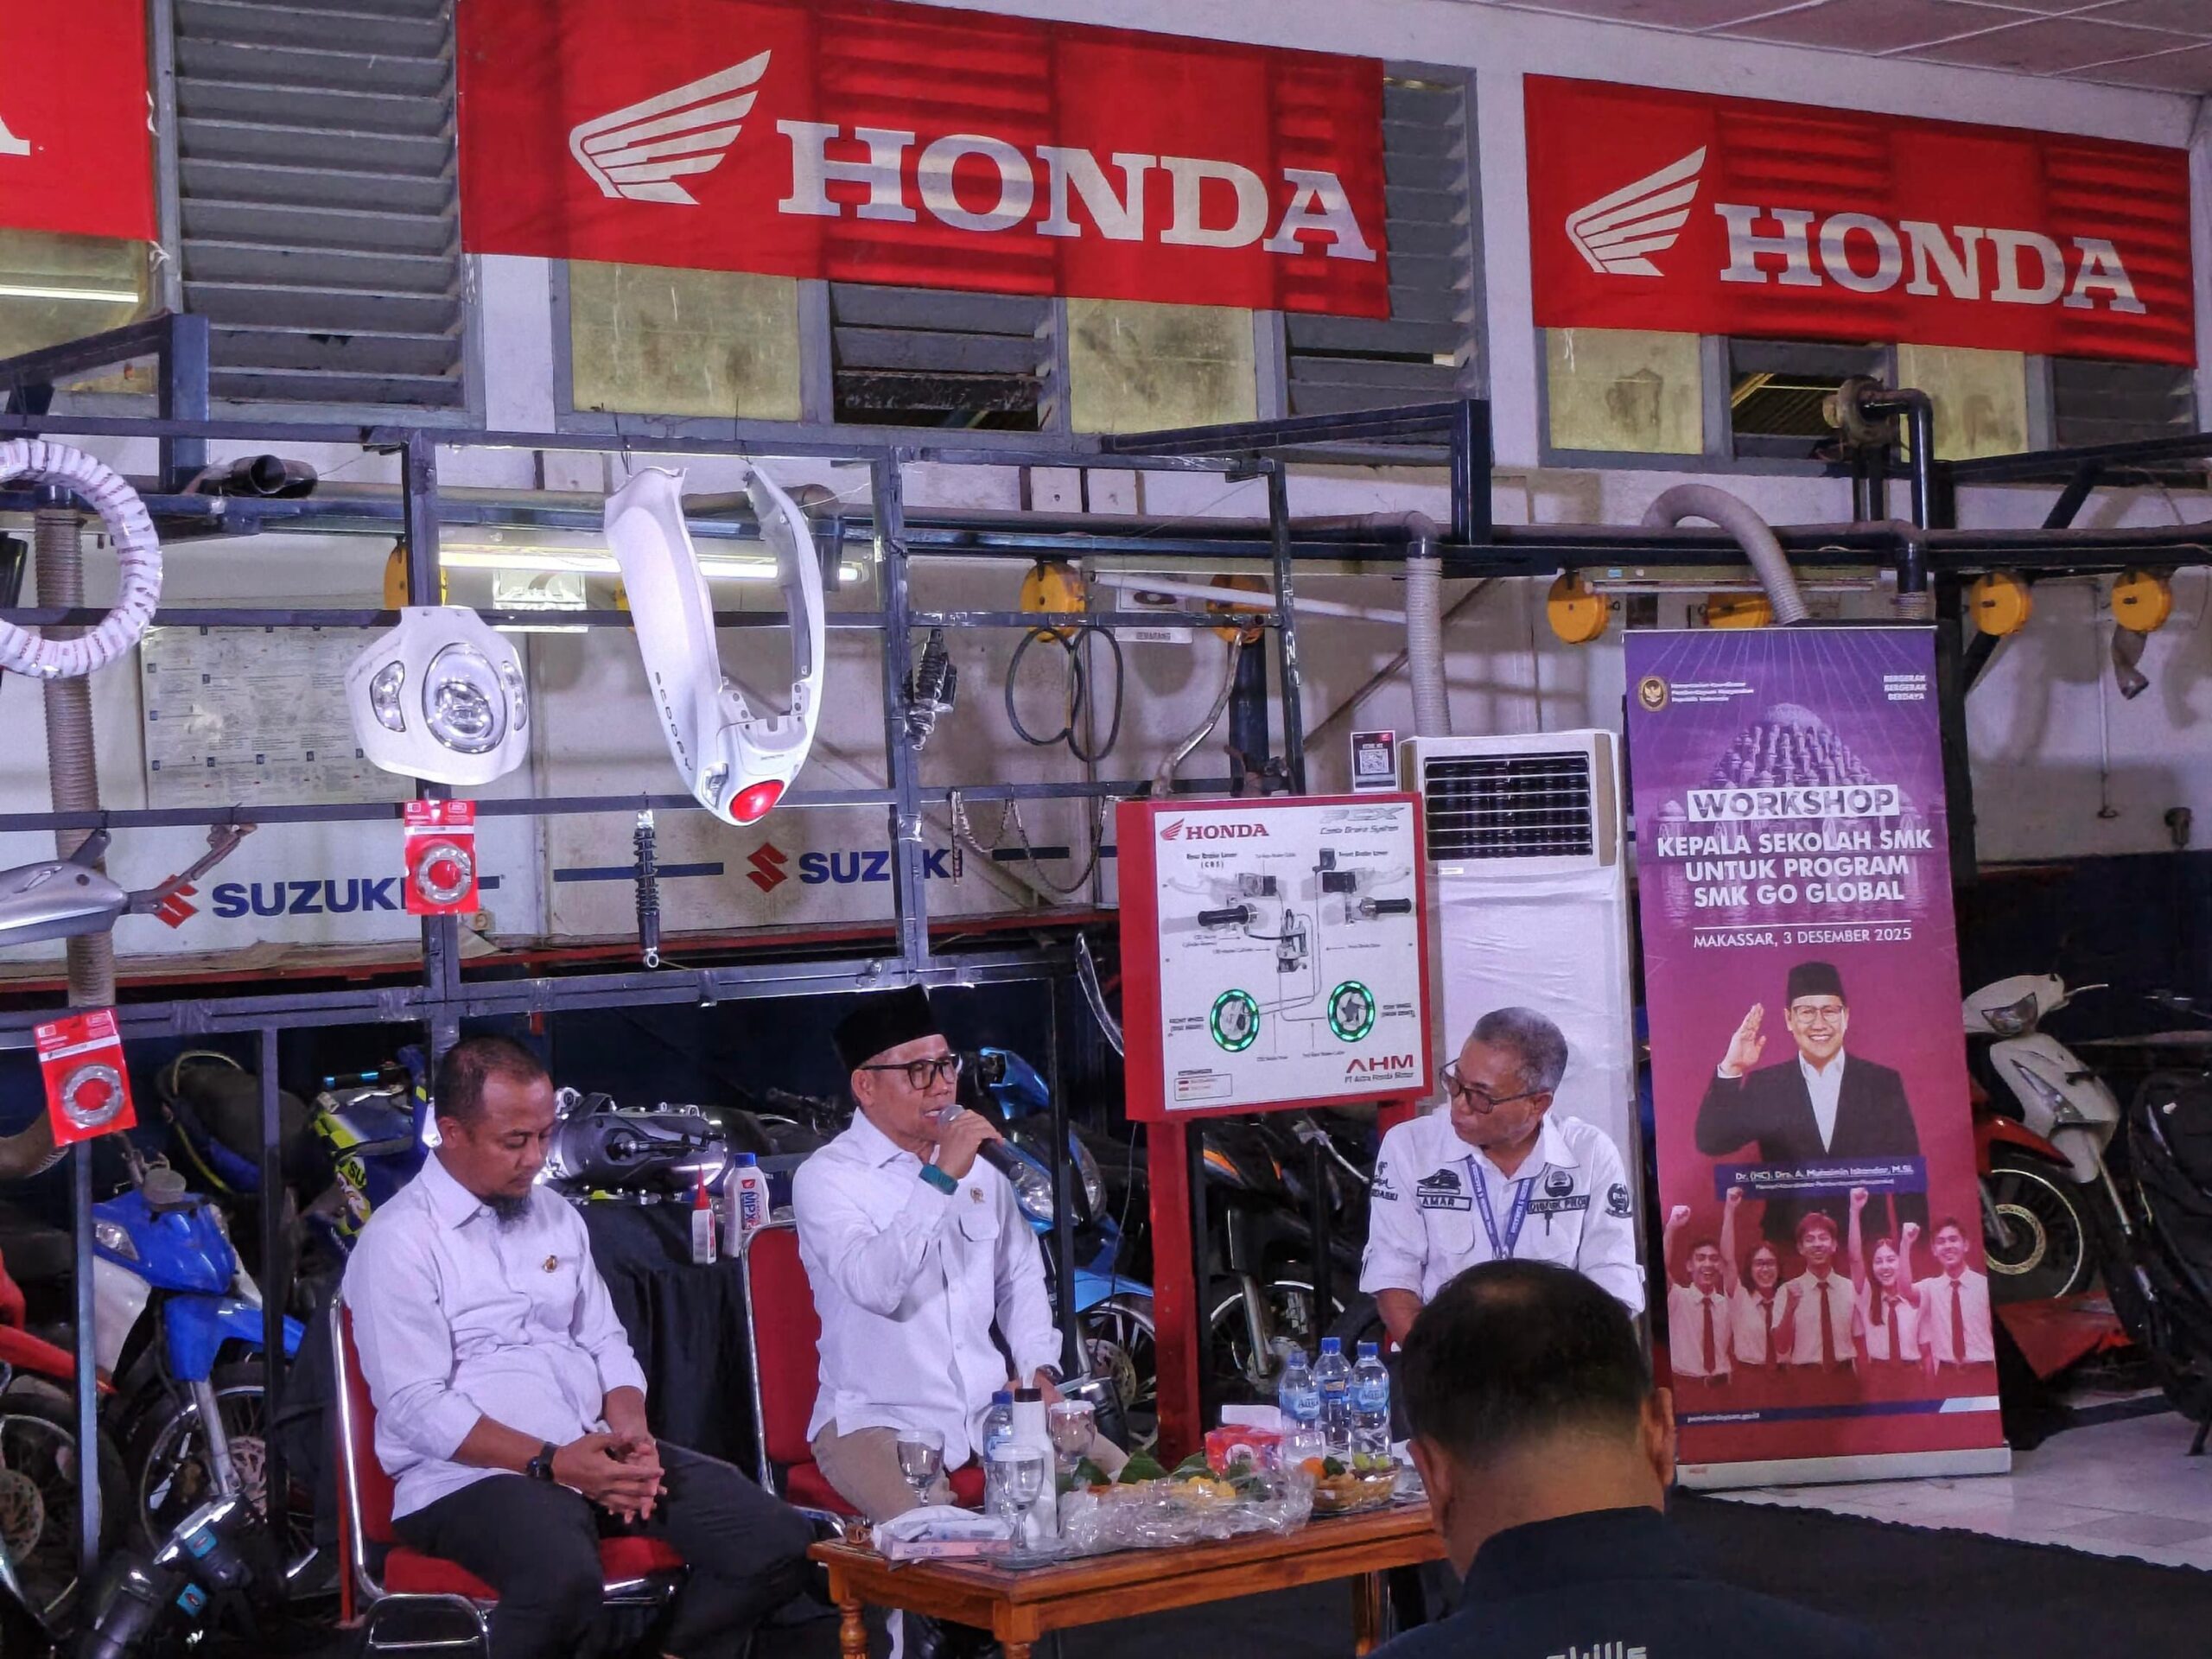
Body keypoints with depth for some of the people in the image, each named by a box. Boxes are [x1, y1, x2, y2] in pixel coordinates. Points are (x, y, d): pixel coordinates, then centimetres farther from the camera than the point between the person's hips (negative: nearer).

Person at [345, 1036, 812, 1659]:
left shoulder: (555, 1215, 16)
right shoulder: (399, 1241, -6)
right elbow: (416, 1408, -13)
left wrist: (632, 1434, -5)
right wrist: (552, 1464, -19)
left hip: (599, 1451, 7)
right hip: (470, 1474, -7)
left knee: (778, 1544, -13)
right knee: (564, 1583, -40)